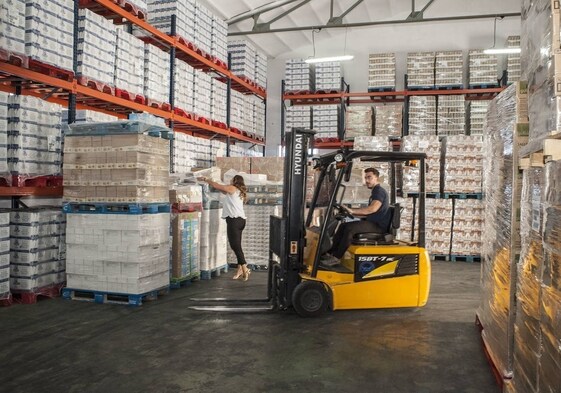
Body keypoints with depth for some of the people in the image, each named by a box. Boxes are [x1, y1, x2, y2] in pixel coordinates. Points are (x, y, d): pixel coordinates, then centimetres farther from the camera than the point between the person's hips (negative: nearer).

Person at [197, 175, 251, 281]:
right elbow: (224, 191, 32)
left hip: (234, 219, -9)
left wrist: (205, 179, 15)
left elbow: (216, 186, 1)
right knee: (236, 245, 8)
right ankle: (240, 269, 7)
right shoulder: (239, 192, 23)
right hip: (240, 219, 9)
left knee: (235, 245, -9)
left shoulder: (231, 188, 0)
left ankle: (244, 268, -14)